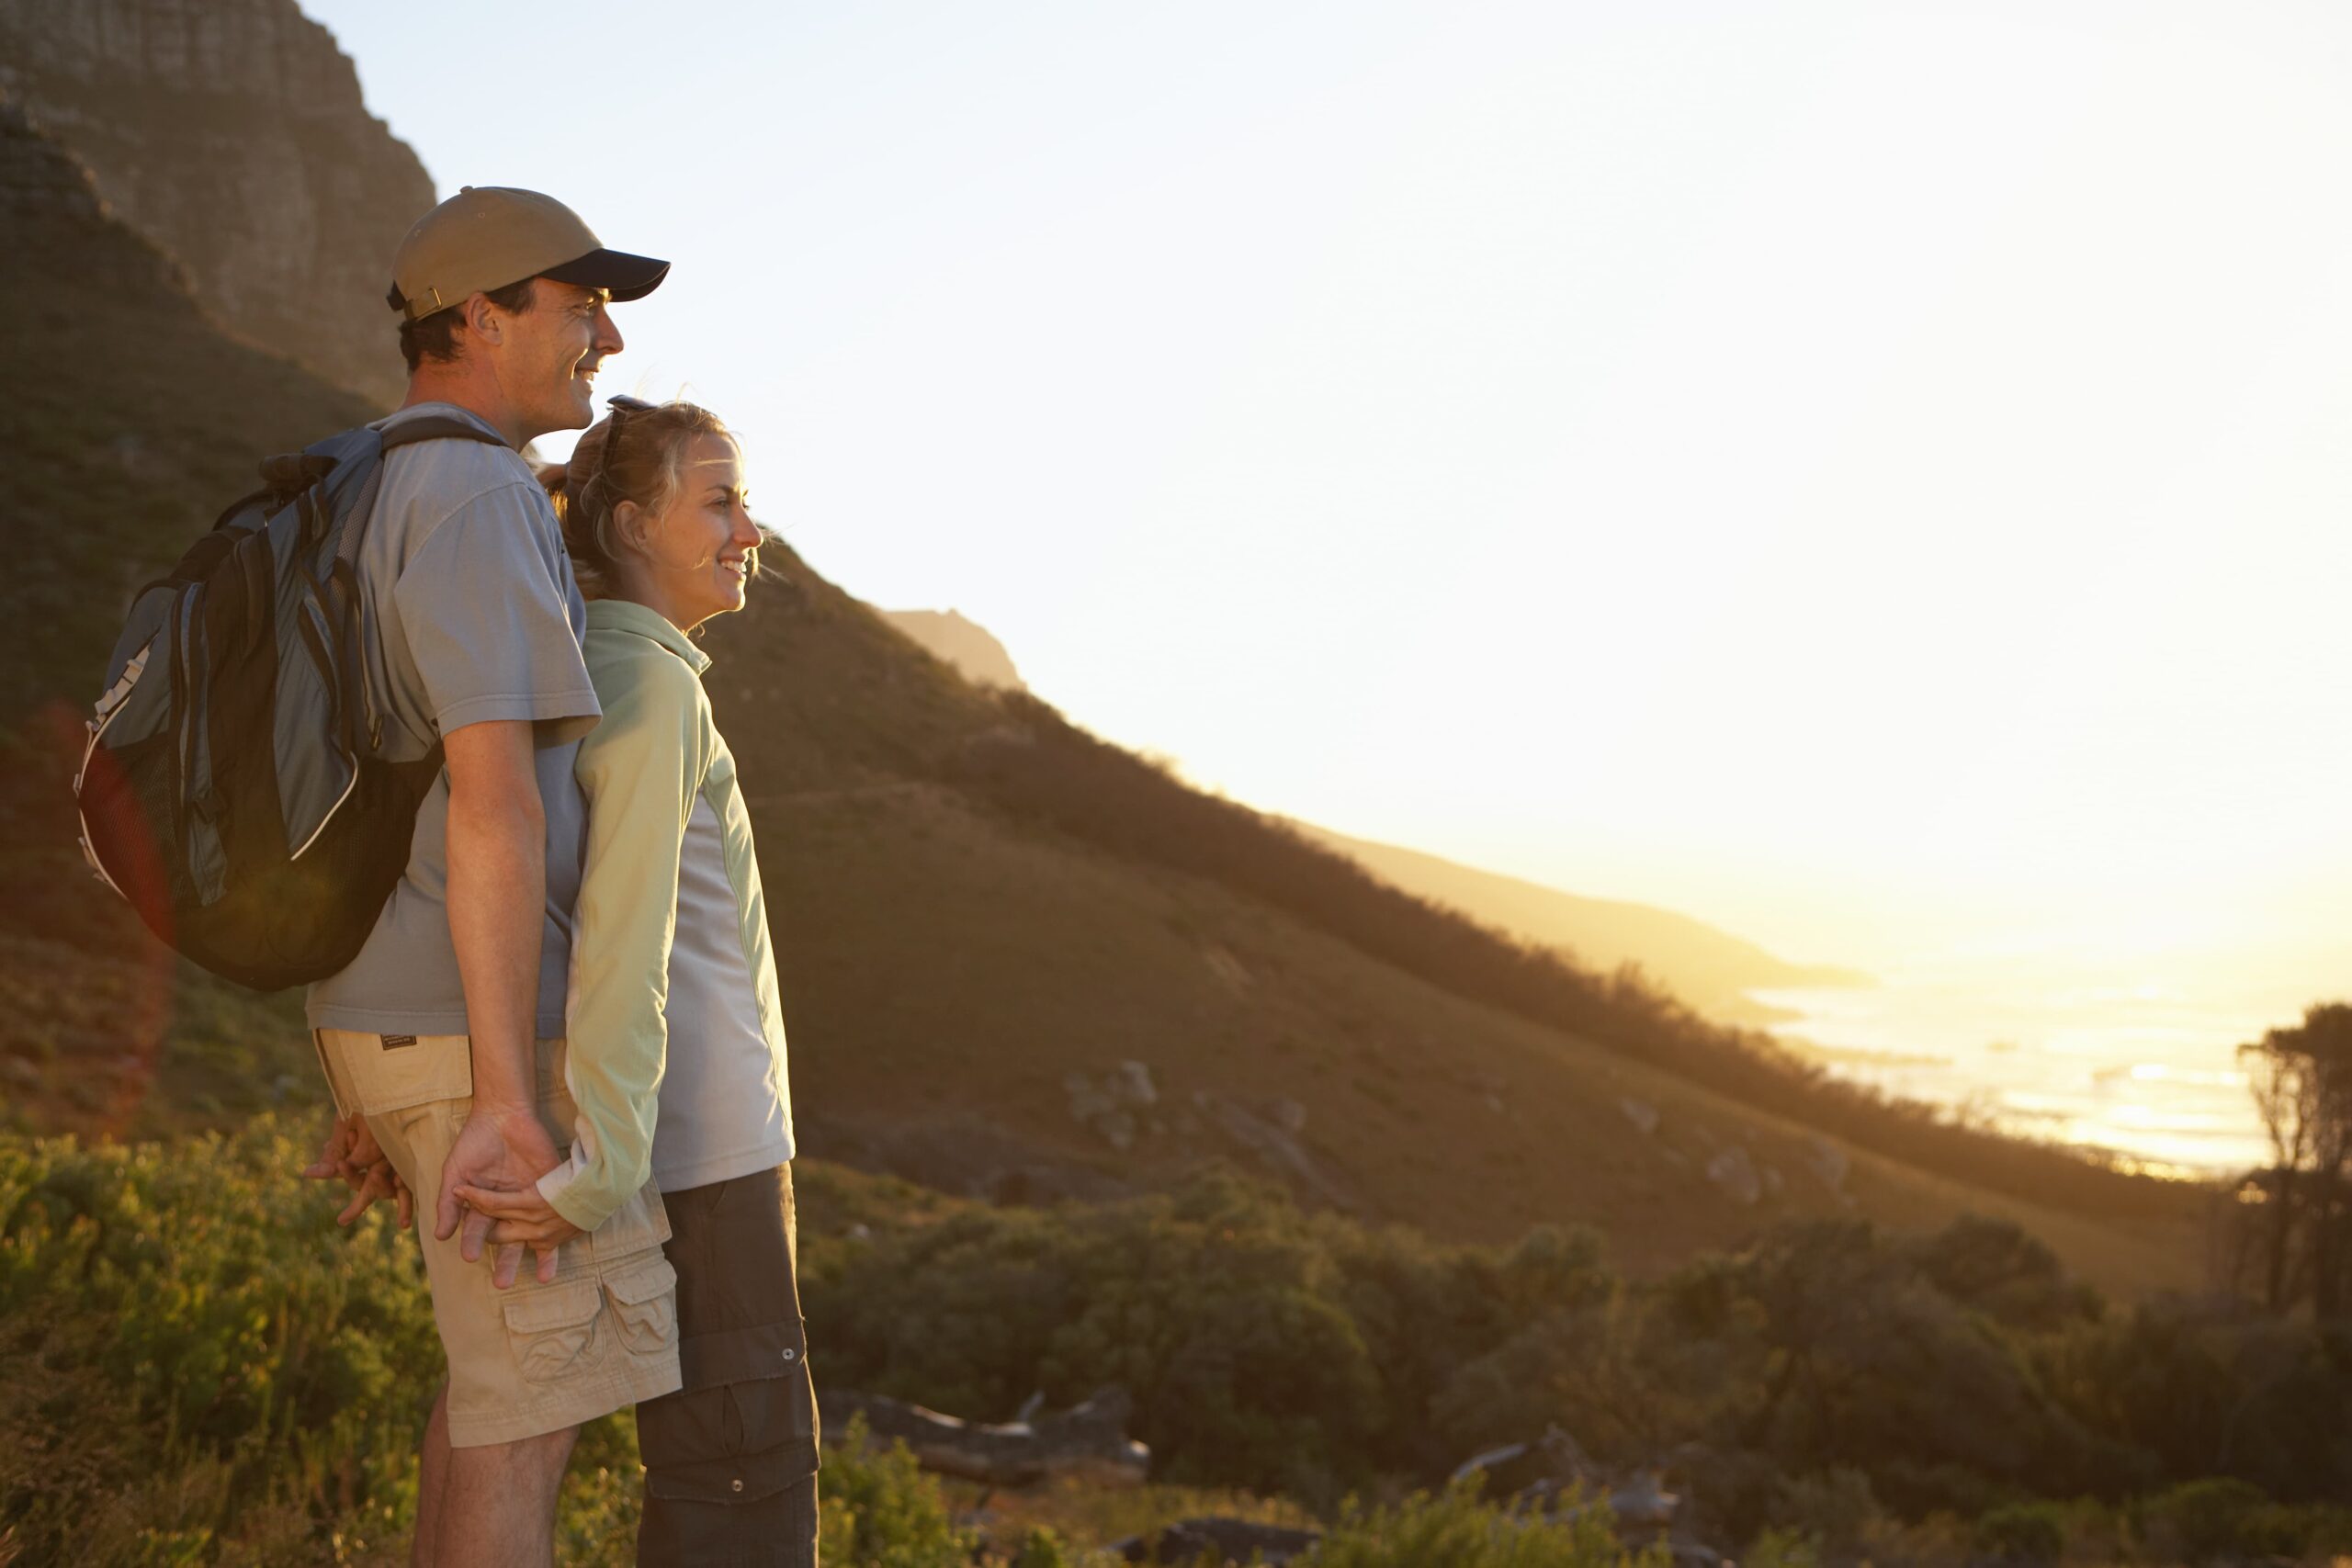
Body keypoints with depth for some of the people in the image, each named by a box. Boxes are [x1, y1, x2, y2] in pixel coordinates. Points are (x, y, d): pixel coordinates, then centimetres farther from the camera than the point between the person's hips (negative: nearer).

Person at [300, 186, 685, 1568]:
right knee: (536, 1400, -2)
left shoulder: (367, 520, 16)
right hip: (489, 1039, -10)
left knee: (509, 1362, 23)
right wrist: (508, 1104, -28)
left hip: (412, 1029, 10)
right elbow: (492, 806, -26)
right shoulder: (479, 504, -18)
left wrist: (371, 1091, 23)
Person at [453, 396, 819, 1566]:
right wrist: (598, 1172, -28)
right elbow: (626, 935, -24)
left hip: (681, 1137, 10)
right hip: (692, 1149, -10)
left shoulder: (584, 678, 15)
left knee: (750, 1466, 17)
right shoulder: (650, 682, -16)